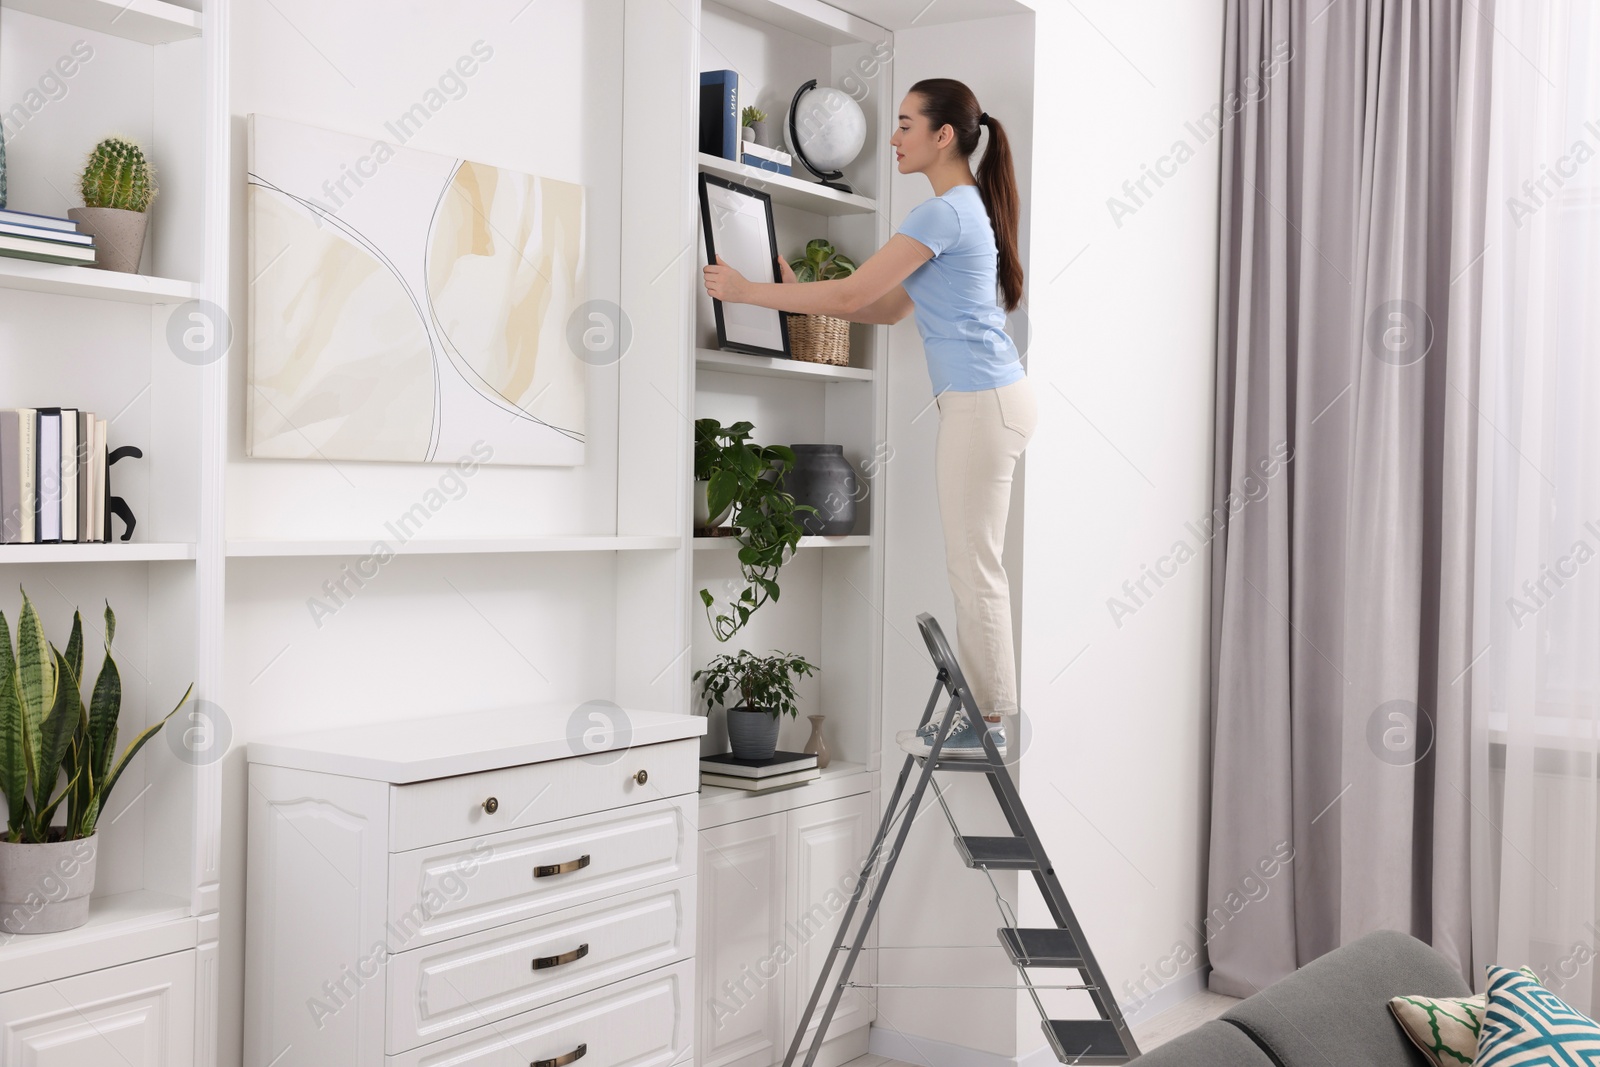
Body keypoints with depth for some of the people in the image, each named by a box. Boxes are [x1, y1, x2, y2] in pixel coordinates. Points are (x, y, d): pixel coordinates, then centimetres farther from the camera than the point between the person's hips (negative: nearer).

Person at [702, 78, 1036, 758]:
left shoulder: (945, 212, -15)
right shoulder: (964, 206, 18)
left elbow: (851, 294, -16)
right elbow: (889, 307, 19)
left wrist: (747, 292, -8)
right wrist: (797, 295, 14)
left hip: (982, 402, -11)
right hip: (985, 397, 11)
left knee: (974, 568, -3)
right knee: (971, 566, 13)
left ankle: (988, 724, 5)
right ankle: (979, 710, 19)